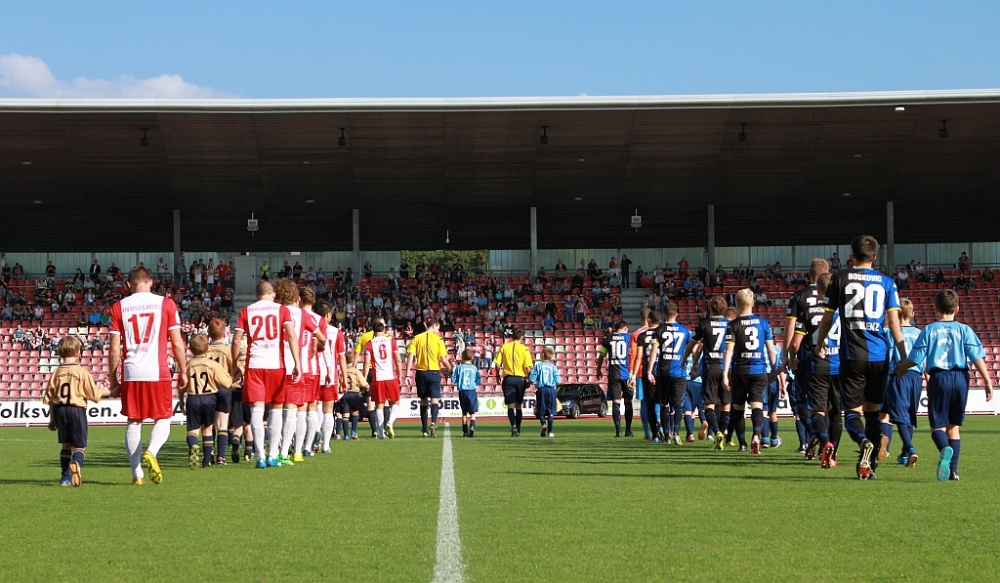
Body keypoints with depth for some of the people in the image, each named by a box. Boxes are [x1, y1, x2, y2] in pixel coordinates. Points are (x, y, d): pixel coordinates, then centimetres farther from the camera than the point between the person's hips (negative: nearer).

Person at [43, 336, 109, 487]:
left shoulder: (56, 373, 4)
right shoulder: (82, 372, -7)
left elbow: (50, 398, 7)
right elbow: (93, 393, -6)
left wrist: (52, 419, 15)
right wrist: (109, 392, 11)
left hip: (59, 410, 4)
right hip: (77, 409, -4)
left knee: (66, 445, 16)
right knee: (79, 445, -1)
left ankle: (66, 477, 16)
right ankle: (76, 463, -34)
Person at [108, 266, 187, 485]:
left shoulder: (119, 307, 5)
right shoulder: (165, 304, 2)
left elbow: (114, 348, 3)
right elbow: (177, 343, 1)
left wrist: (113, 379, 11)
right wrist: (183, 371, 11)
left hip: (131, 373, 2)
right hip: (157, 371, -2)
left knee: (134, 422, 11)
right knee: (162, 419, 8)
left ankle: (137, 473, 9)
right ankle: (151, 452, -20)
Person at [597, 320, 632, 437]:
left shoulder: (608, 338, 8)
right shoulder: (629, 337, 3)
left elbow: (601, 355, 15)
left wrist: (599, 369, 30)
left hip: (613, 374, 1)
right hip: (627, 373, -1)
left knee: (616, 402, 0)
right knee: (628, 401, 10)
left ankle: (618, 430, -10)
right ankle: (628, 430, 11)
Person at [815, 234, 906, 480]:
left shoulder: (841, 278, 2)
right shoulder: (887, 282, 6)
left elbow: (827, 318, 6)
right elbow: (894, 322, 1)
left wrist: (819, 345, 22)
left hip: (852, 356, -2)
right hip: (879, 356, 2)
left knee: (852, 410, 1)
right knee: (872, 410, 14)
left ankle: (863, 441, -30)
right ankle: (869, 465, 13)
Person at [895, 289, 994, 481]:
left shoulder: (929, 330, 3)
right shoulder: (964, 330, 5)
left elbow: (914, 359, 1)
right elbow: (977, 358, -3)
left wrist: (899, 368, 20)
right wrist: (988, 381, -1)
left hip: (939, 378, -2)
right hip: (960, 378, 2)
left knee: (937, 425, 2)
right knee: (953, 426, 13)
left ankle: (945, 449, -32)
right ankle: (953, 470, 9)